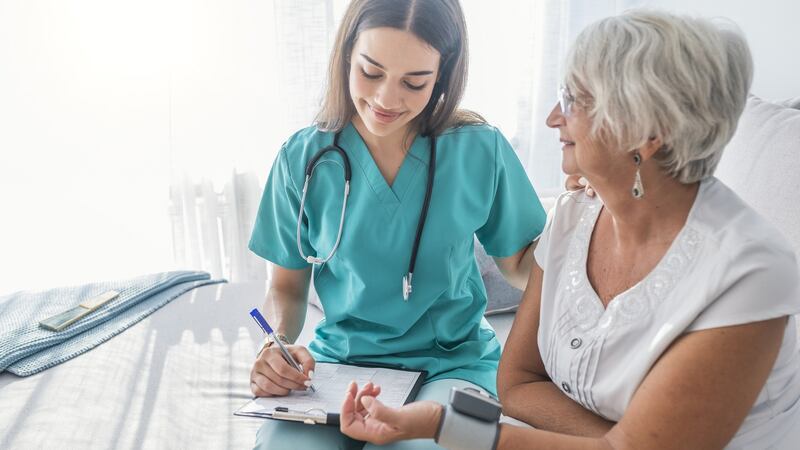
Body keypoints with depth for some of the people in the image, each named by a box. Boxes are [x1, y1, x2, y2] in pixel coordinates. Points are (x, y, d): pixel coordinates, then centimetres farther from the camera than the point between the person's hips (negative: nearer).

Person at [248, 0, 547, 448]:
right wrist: (279, 344, -15)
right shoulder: (304, 159, -4)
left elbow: (521, 267, 4)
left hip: (454, 362, -1)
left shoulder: (479, 149, -6)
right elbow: (288, 287, 5)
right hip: (340, 361, 1)